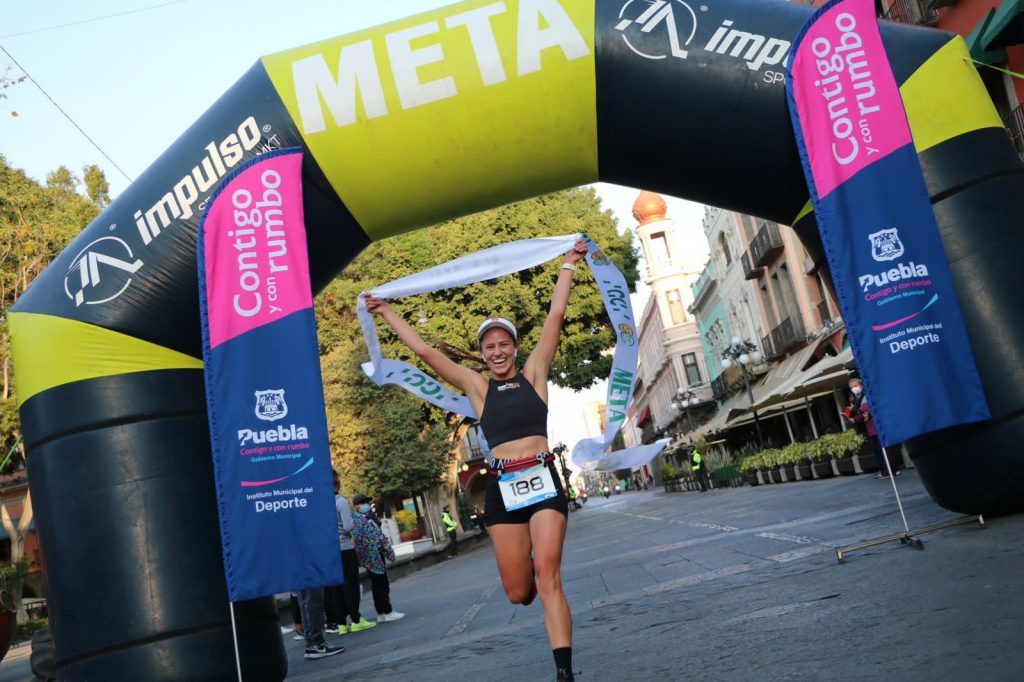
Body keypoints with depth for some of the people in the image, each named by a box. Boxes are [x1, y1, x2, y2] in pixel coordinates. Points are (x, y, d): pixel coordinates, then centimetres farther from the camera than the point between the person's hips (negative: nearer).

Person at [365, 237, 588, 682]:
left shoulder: (534, 372, 9)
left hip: (542, 480, -1)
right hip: (502, 488, 2)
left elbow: (555, 316, 8)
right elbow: (423, 350, 13)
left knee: (547, 577, -11)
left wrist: (569, 264, 10)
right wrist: (386, 312, 17)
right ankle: (534, 577, 40)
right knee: (519, 592, 4)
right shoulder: (477, 387, 10)